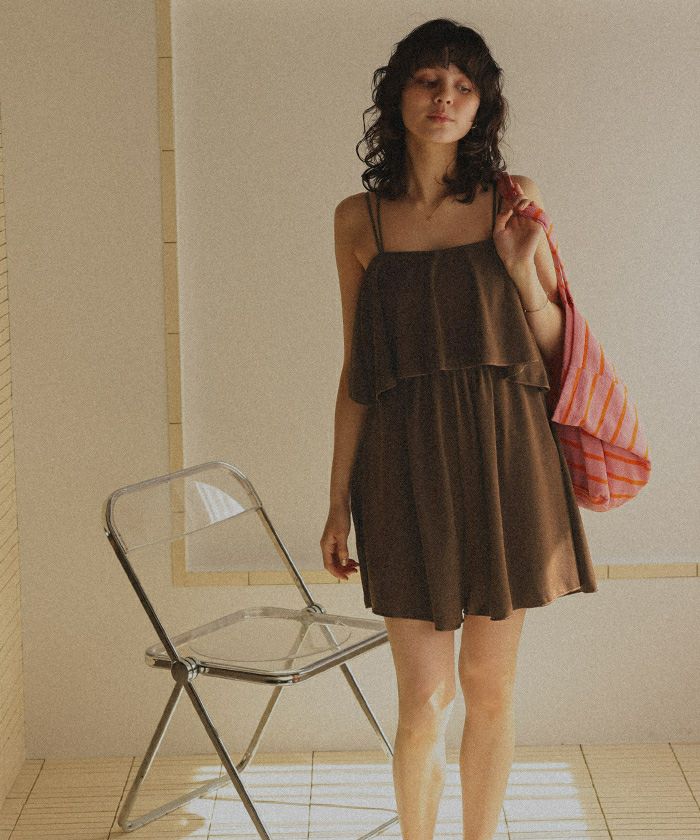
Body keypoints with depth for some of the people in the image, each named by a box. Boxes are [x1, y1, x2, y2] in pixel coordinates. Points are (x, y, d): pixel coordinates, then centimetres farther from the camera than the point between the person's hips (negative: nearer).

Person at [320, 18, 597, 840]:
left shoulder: (513, 202, 4)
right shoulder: (360, 219, 5)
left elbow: (556, 349, 7)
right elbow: (355, 371, 8)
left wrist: (522, 269, -11)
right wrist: (339, 501, 7)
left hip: (504, 461, 1)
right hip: (406, 467, 0)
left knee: (489, 685, 9)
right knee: (424, 700, -3)